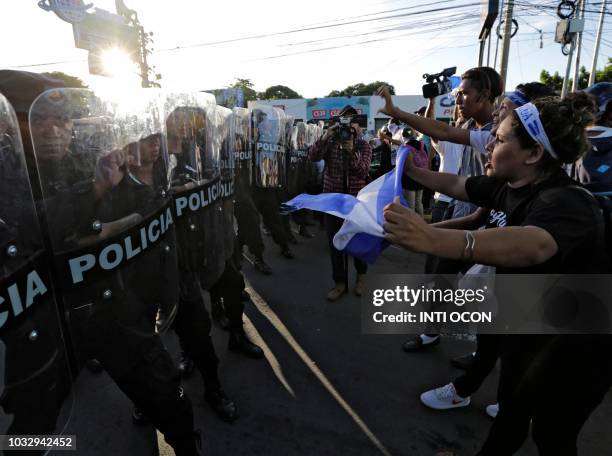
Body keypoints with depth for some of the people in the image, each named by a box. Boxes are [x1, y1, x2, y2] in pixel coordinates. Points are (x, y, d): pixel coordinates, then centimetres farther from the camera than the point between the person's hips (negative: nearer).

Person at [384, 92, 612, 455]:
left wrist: (434, 239, -69)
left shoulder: (566, 202, -33)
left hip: (577, 341, -7)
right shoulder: (510, 185, -7)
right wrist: (410, 168, 10)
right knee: (512, 403, 23)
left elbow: (532, 245, -55)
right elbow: (455, 185, 9)